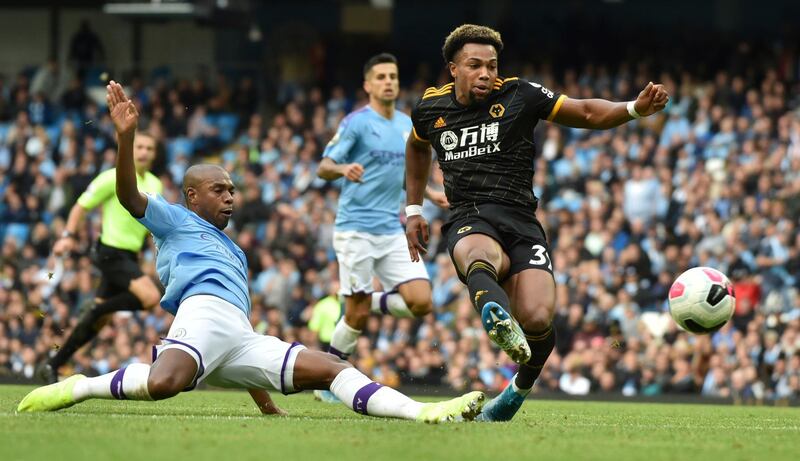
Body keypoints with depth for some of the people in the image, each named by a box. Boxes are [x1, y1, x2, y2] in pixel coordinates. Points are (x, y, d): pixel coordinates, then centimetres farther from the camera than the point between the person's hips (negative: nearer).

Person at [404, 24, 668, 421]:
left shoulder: (519, 96, 6)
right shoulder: (430, 108, 14)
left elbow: (587, 113, 7)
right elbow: (417, 147, 36)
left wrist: (635, 109, -11)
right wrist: (413, 210, 32)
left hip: (520, 221, 0)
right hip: (467, 223, 0)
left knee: (537, 320, -21)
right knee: (480, 257, -40)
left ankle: (520, 388, 13)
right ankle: (496, 317, -76)